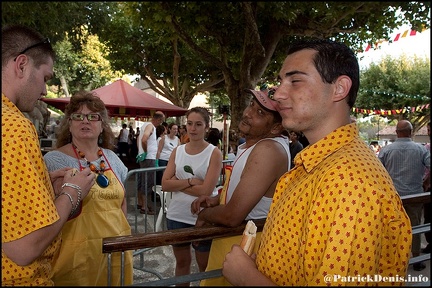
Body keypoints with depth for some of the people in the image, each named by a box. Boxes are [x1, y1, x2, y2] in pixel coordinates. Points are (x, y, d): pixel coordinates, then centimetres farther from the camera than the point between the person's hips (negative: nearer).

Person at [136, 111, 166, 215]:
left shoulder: (145, 124, 13)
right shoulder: (151, 126, -16)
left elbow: (138, 138, 22)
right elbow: (144, 139, -32)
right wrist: (145, 152, -18)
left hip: (143, 157, 10)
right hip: (149, 158, -10)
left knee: (141, 181, 16)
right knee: (147, 183, -5)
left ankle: (140, 203, 28)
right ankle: (144, 207, 0)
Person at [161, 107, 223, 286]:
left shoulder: (214, 153, -10)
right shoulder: (177, 151, 2)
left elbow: (206, 190, -19)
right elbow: (165, 184, -5)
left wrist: (178, 183, -11)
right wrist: (190, 181, -17)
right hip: (177, 216, 4)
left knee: (205, 266, 15)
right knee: (182, 261, 22)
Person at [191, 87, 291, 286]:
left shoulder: (268, 150, -28)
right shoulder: (253, 144, 5)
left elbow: (232, 216, -29)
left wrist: (204, 215, -9)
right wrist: (215, 200, 1)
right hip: (230, 240, 9)